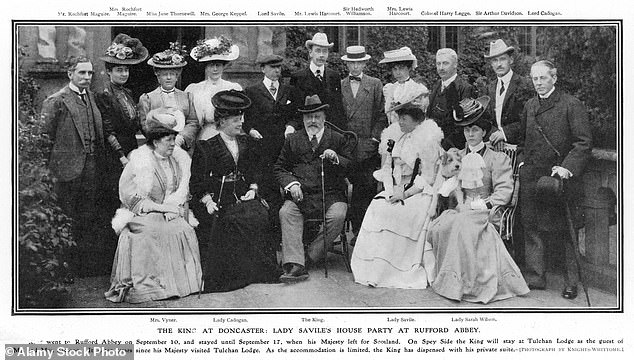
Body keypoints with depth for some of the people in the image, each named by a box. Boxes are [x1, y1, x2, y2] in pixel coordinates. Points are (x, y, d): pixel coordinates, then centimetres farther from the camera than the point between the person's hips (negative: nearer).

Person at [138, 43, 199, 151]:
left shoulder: (187, 97, 16)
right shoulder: (146, 98, 10)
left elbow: (194, 124, 8)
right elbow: (145, 125, 2)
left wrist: (181, 138, -10)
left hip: (183, 148, 2)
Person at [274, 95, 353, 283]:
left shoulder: (338, 139, 13)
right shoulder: (292, 140, 15)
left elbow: (351, 167, 8)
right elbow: (279, 168, 15)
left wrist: (336, 159, -12)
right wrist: (291, 183, -4)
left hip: (330, 194, -1)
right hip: (300, 195, 1)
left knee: (337, 216, -31)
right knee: (286, 213, -28)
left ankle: (310, 255, -17)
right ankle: (295, 265, -35)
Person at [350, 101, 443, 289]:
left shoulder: (428, 140, -6)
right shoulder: (394, 136, 13)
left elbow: (428, 178, -8)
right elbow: (387, 168, 15)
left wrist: (406, 194, -17)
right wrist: (391, 190, -3)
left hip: (418, 192, -6)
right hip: (395, 190, 6)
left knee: (397, 213, -30)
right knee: (376, 209, -20)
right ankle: (374, 268, -16)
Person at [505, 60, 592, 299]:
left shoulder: (572, 106, -6)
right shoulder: (529, 106, 13)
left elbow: (584, 143, -11)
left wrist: (567, 167, -22)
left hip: (560, 177, -5)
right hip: (532, 177, 6)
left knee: (566, 230, 3)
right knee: (532, 228, 9)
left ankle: (571, 282, 13)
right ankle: (534, 277, 20)